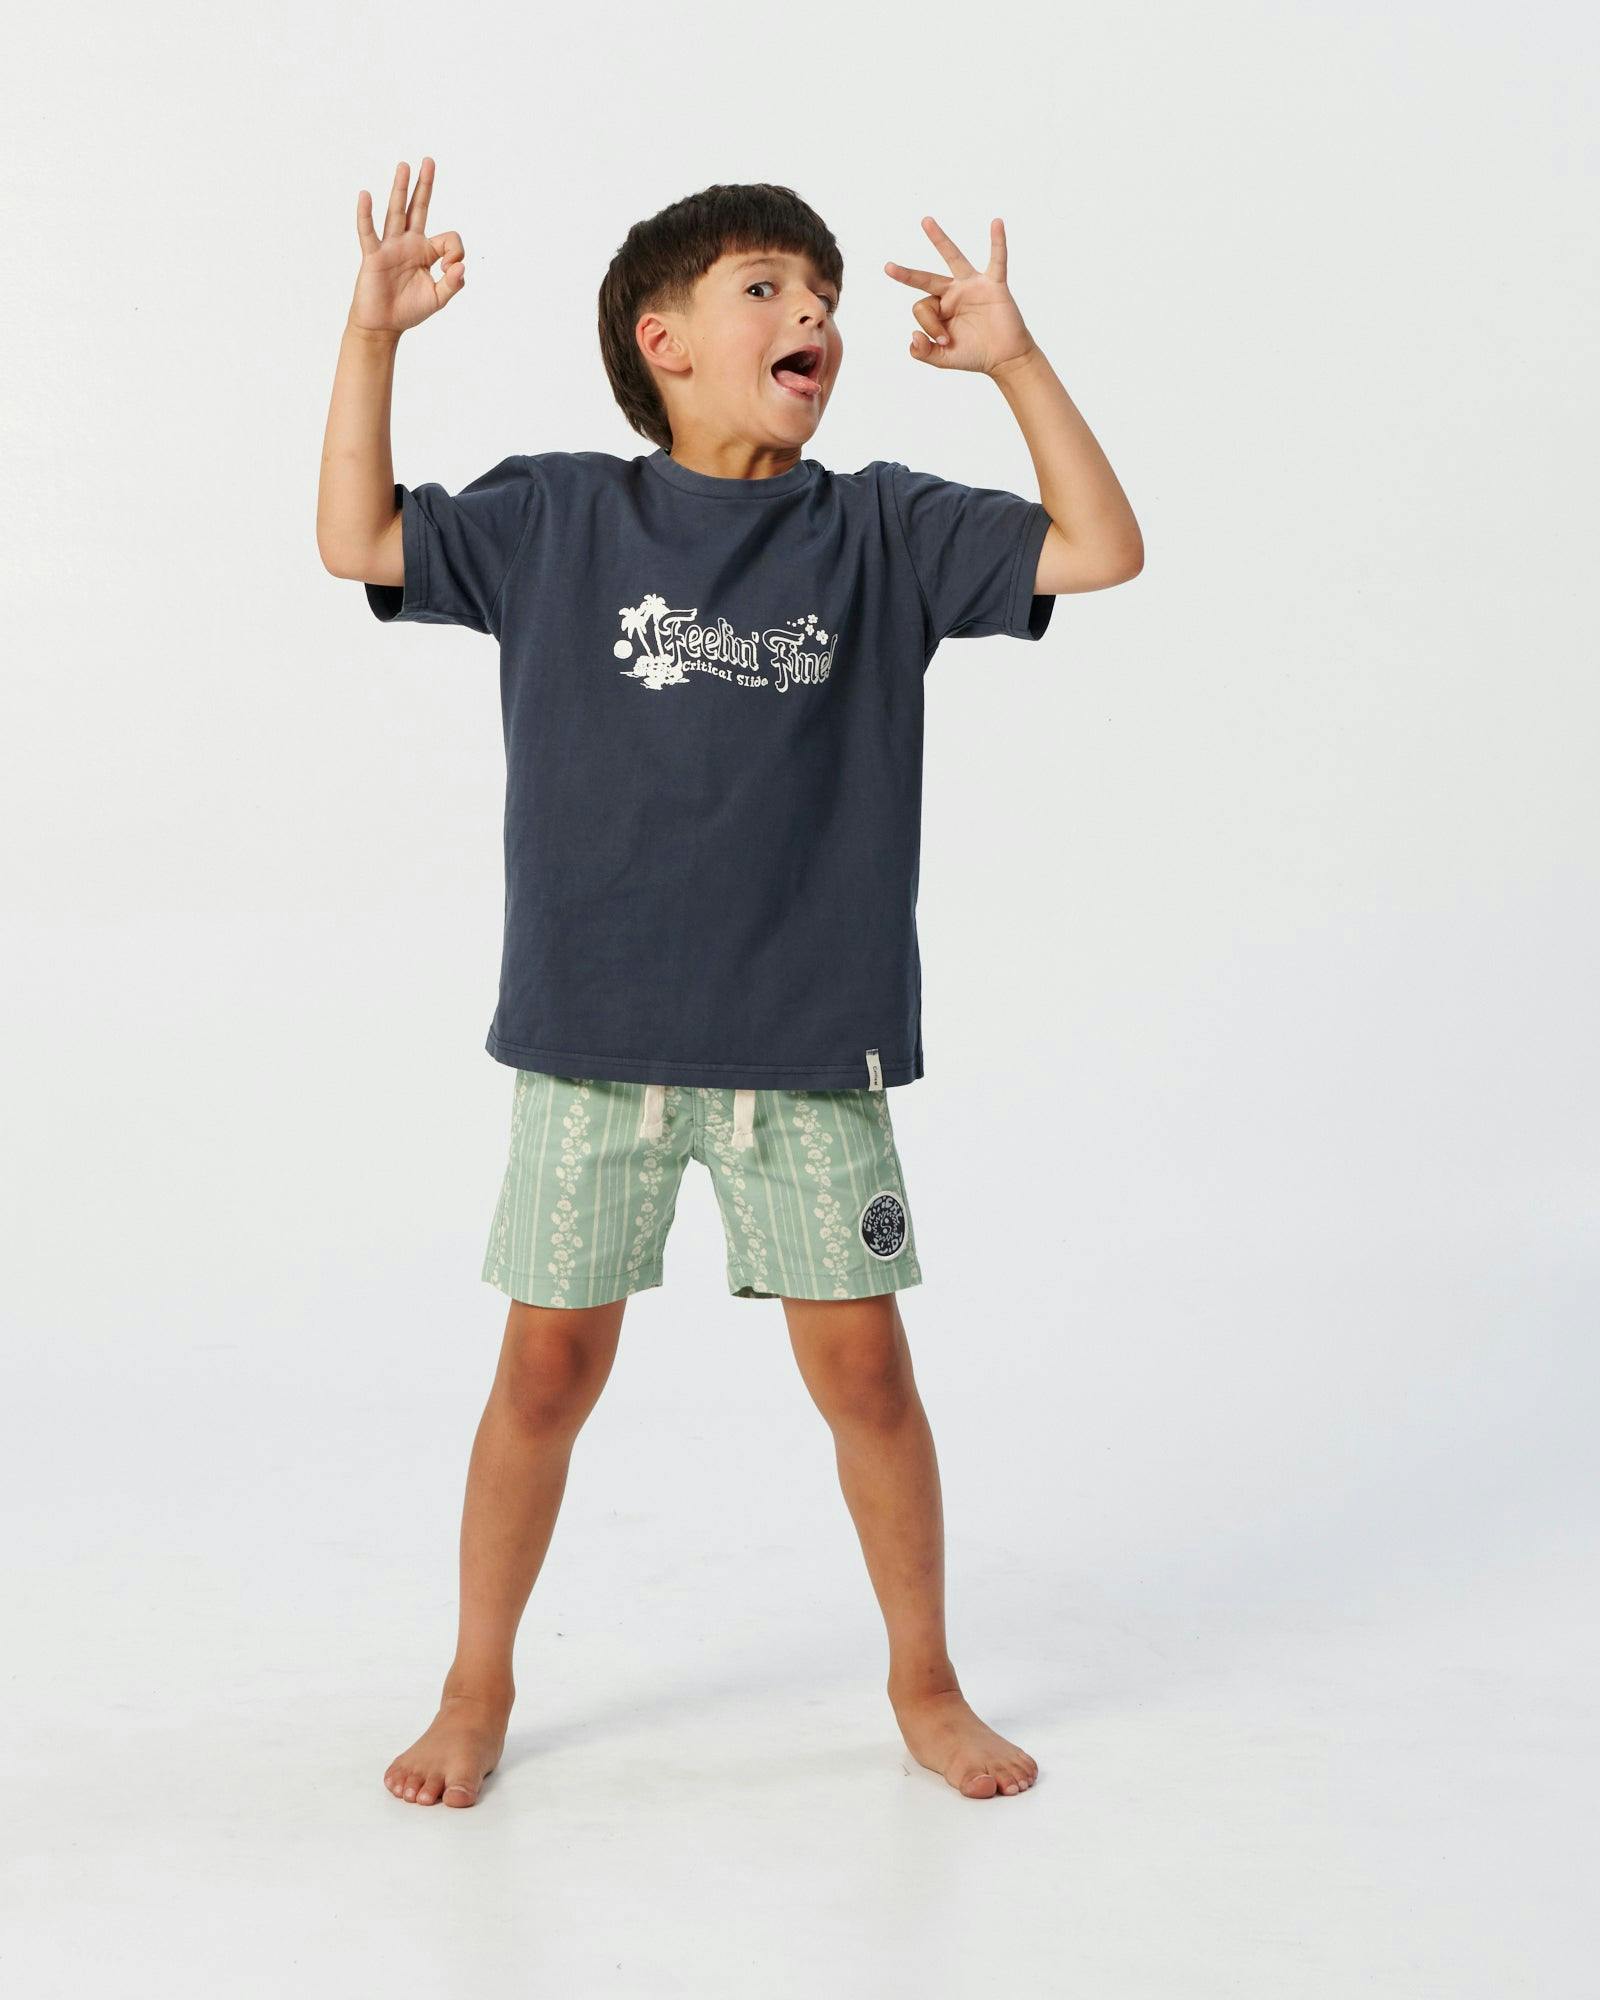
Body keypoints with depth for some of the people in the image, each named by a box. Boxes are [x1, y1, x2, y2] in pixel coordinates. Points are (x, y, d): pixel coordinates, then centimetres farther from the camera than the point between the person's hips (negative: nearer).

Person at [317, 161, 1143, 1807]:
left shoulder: (880, 530, 3)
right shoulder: (555, 518, 3)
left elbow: (1100, 548, 1)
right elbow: (359, 541, 4)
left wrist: (1013, 358, -6)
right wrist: (371, 335, -3)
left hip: (812, 1046, 1)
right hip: (591, 1035, 0)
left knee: (863, 1366, 6)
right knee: (547, 1365, 9)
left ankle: (923, 1682, 28)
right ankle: (477, 1686, 29)